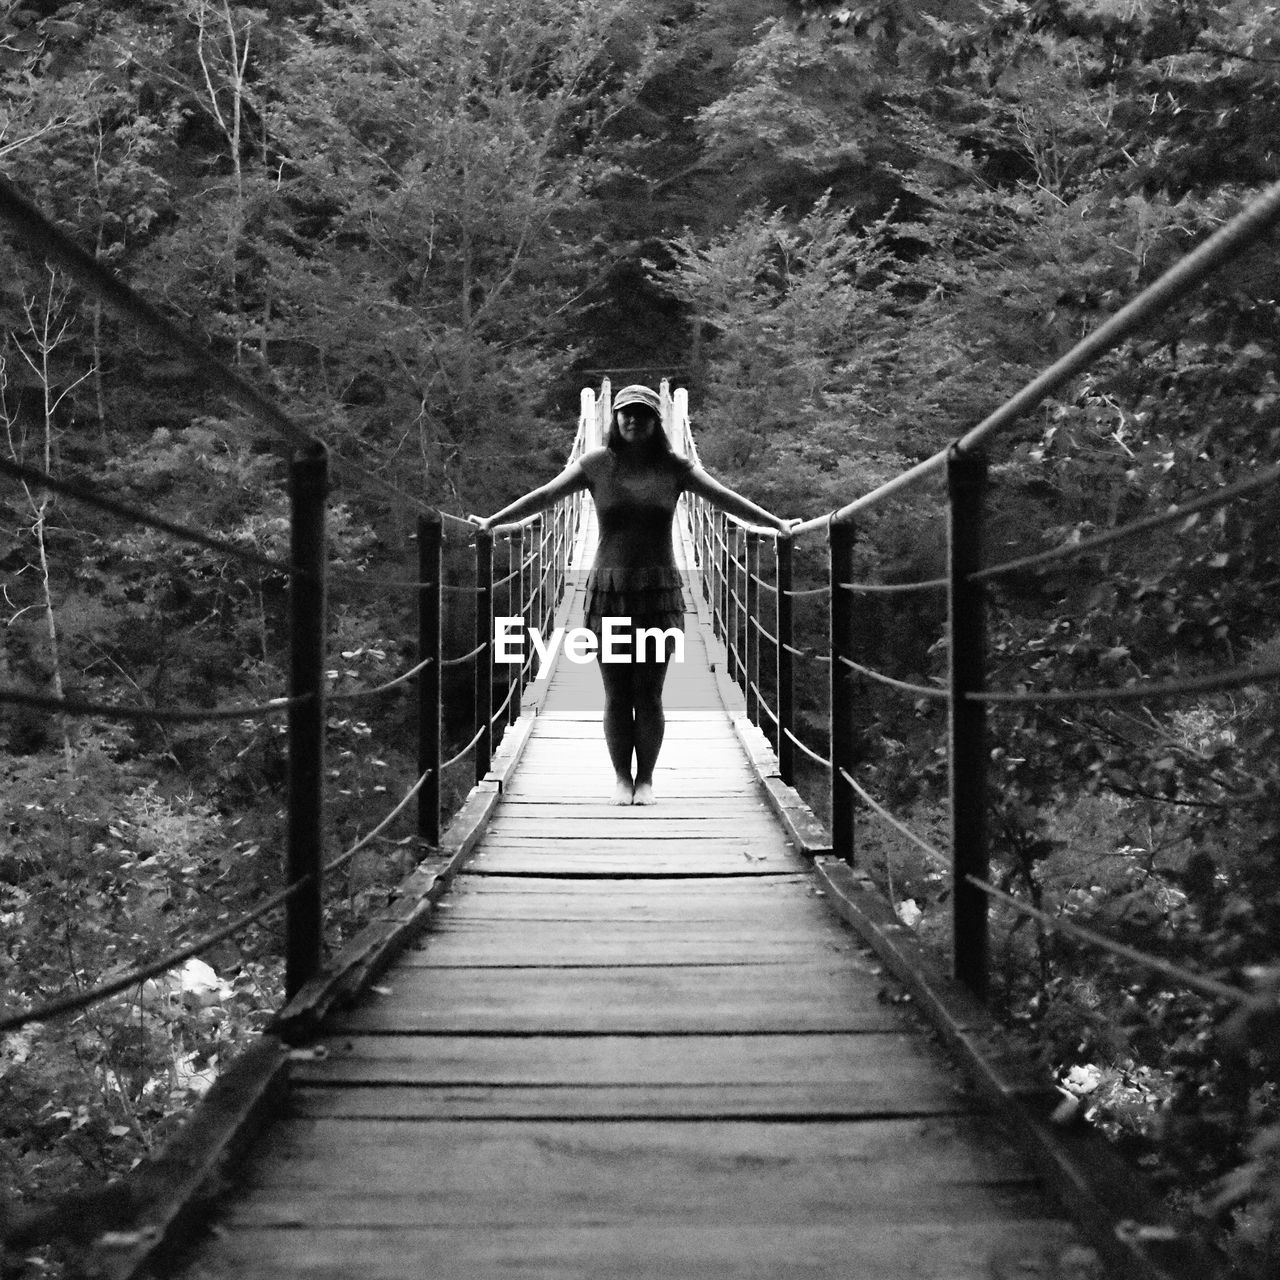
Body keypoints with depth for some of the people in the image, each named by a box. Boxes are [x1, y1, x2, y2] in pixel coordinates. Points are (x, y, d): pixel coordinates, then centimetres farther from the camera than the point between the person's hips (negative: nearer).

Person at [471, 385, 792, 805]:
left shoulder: (674, 467, 1)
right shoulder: (596, 464, 1)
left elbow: (724, 497, -2)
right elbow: (545, 495, -1)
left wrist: (776, 523, -9)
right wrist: (493, 521, -7)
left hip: (659, 591, 0)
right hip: (608, 591, 0)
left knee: (648, 695, 0)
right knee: (616, 695, 2)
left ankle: (646, 779, 13)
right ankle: (622, 779, 14)